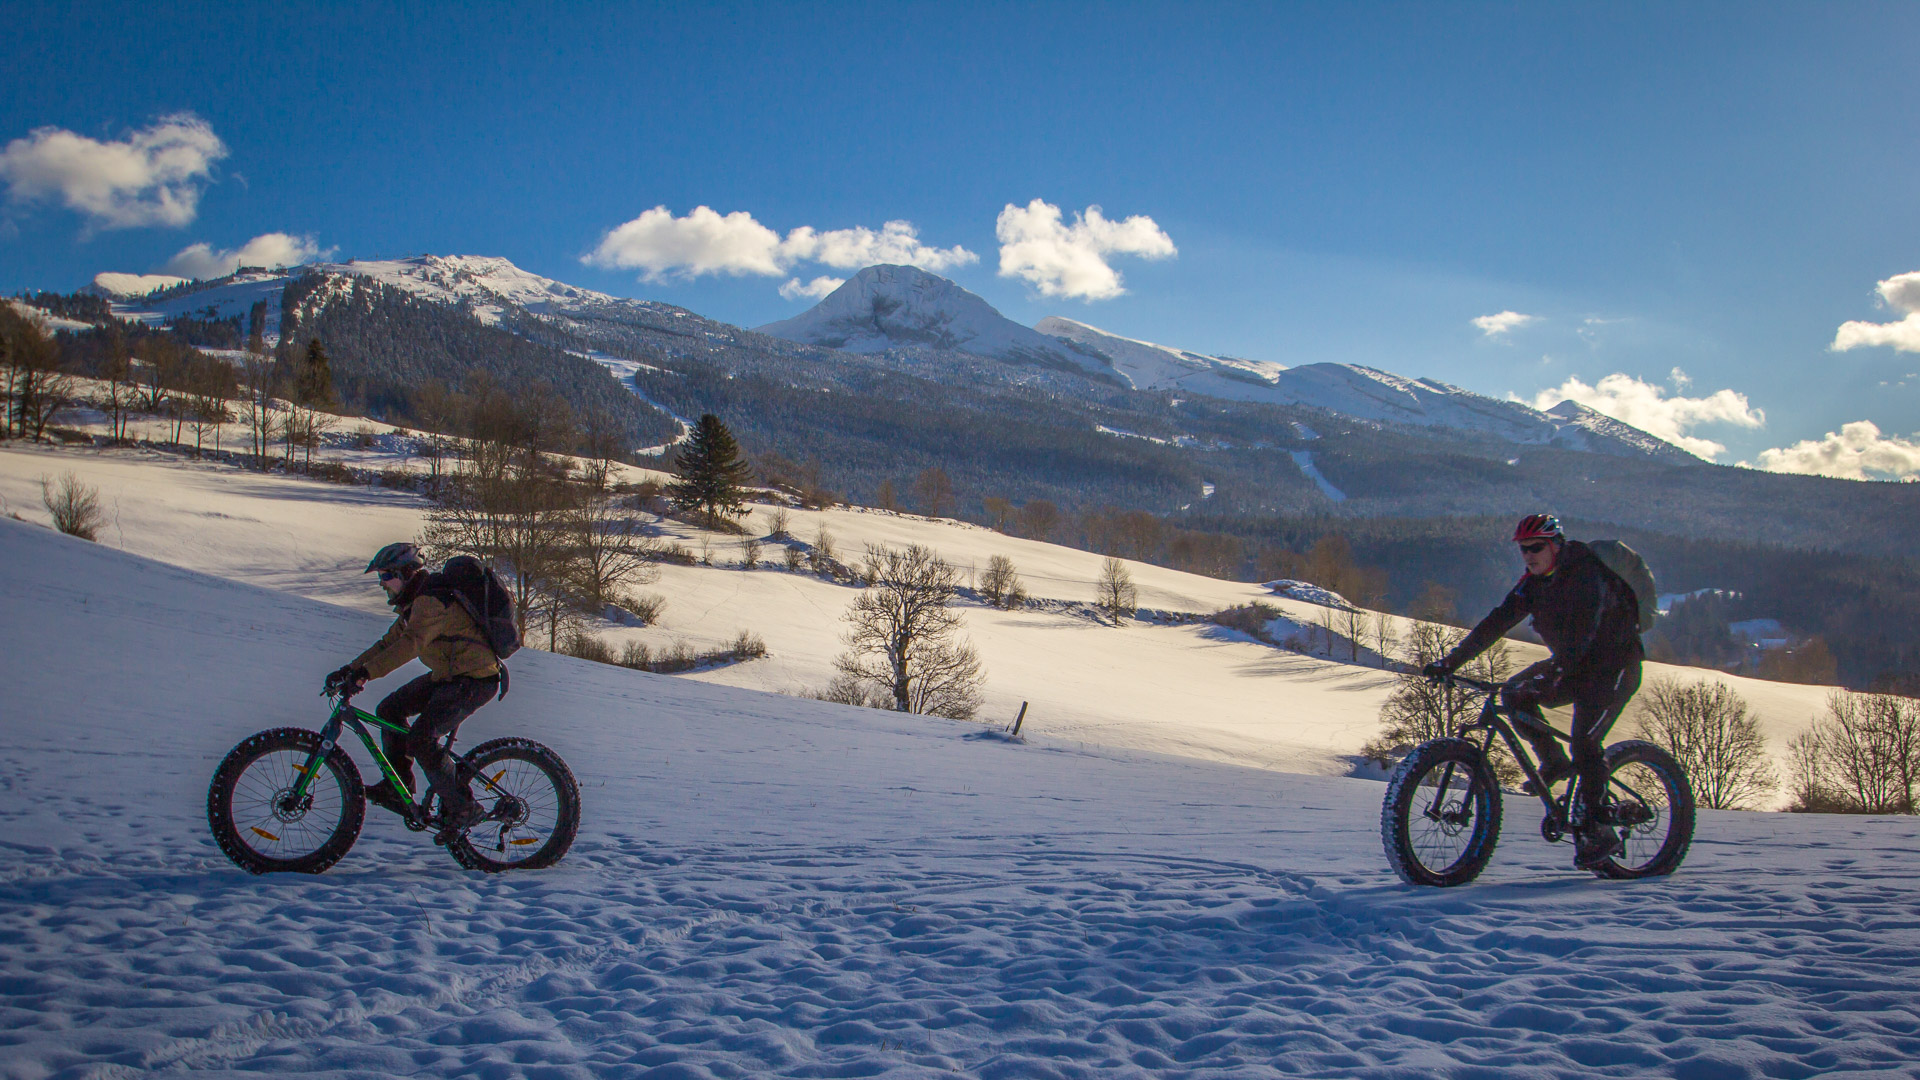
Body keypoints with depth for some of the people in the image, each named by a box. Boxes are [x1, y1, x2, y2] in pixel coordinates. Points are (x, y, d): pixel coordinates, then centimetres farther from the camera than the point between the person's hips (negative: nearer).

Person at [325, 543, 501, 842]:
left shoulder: (432, 600, -20)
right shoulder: (415, 602, 15)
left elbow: (411, 643, -32)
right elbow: (389, 642, 16)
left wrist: (365, 672, -38)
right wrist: (349, 670, 5)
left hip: (474, 680, -11)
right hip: (447, 675, 11)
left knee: (421, 740, -19)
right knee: (390, 710, 9)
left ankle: (464, 809, -10)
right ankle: (397, 789, 17)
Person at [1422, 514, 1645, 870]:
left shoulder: (1586, 574, -22)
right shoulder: (1534, 582, 0)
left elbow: (1581, 631, -34)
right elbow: (1498, 621, -5)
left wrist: (1555, 672, -48)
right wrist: (1451, 661, -14)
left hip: (1613, 665, -7)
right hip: (1572, 665, 8)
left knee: (1585, 742, -19)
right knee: (1514, 693, -10)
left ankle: (1596, 832, -9)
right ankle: (1554, 762, 7)